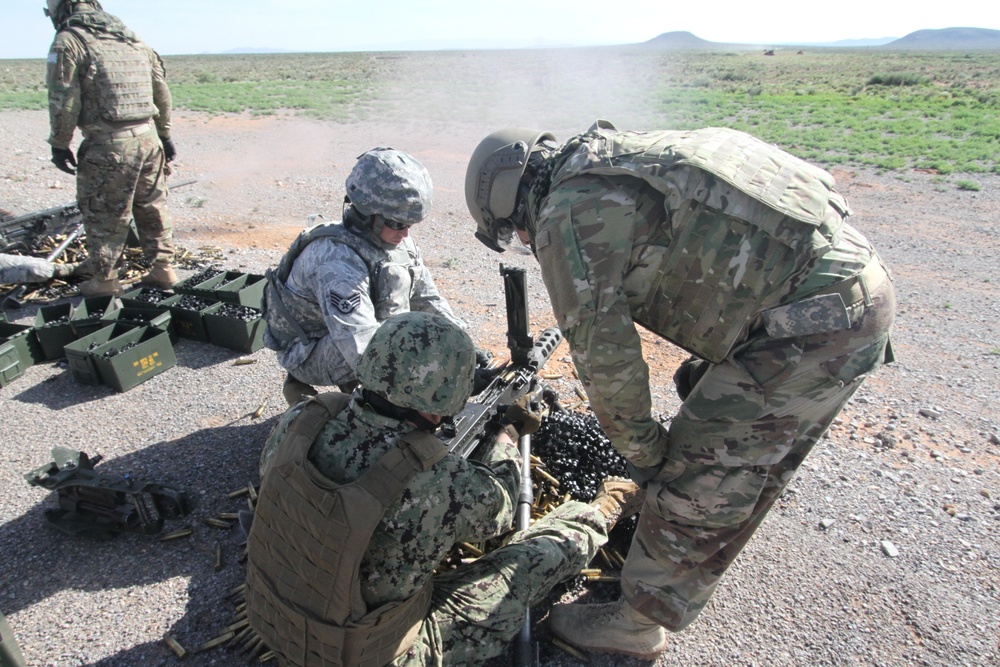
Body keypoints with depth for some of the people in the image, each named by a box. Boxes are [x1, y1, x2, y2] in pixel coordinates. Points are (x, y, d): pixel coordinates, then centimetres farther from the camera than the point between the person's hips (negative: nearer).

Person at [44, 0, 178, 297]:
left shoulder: (68, 41, -2)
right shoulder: (131, 37, 16)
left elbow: (63, 100, -7)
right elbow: (162, 91, 17)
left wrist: (59, 145, 3)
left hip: (109, 144, -6)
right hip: (148, 137, 6)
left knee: (104, 215, 5)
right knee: (153, 207, 15)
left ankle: (103, 279, 13)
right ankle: (163, 269, 20)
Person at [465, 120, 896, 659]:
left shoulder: (566, 216, -9)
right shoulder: (623, 162, 19)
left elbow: (604, 353, -9)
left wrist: (642, 449, 5)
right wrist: (708, 369, 25)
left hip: (814, 326, -10)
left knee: (698, 482, 3)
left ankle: (637, 624, 23)